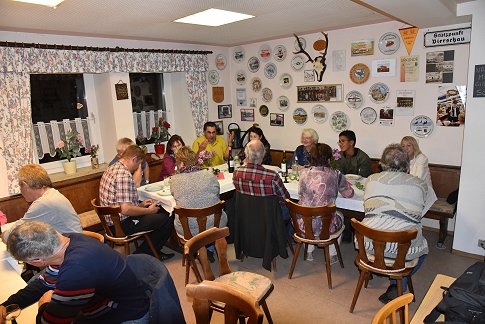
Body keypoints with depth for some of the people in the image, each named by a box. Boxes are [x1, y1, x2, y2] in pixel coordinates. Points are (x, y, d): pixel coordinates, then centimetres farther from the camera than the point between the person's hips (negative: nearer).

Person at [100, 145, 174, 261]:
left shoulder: (112, 169, 9)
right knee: (168, 220, -9)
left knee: (162, 211, 18)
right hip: (122, 224, -11)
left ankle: (154, 251, 23)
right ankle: (141, 255, 7)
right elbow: (126, 210, -30)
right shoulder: (124, 175, -25)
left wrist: (140, 204, 13)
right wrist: (148, 210, -14)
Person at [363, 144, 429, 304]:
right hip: (403, 247, -2)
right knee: (422, 247, 30)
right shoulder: (420, 184, 3)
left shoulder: (372, 179, 6)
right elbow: (420, 213, 14)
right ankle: (397, 286, 18)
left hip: (369, 244, 2)